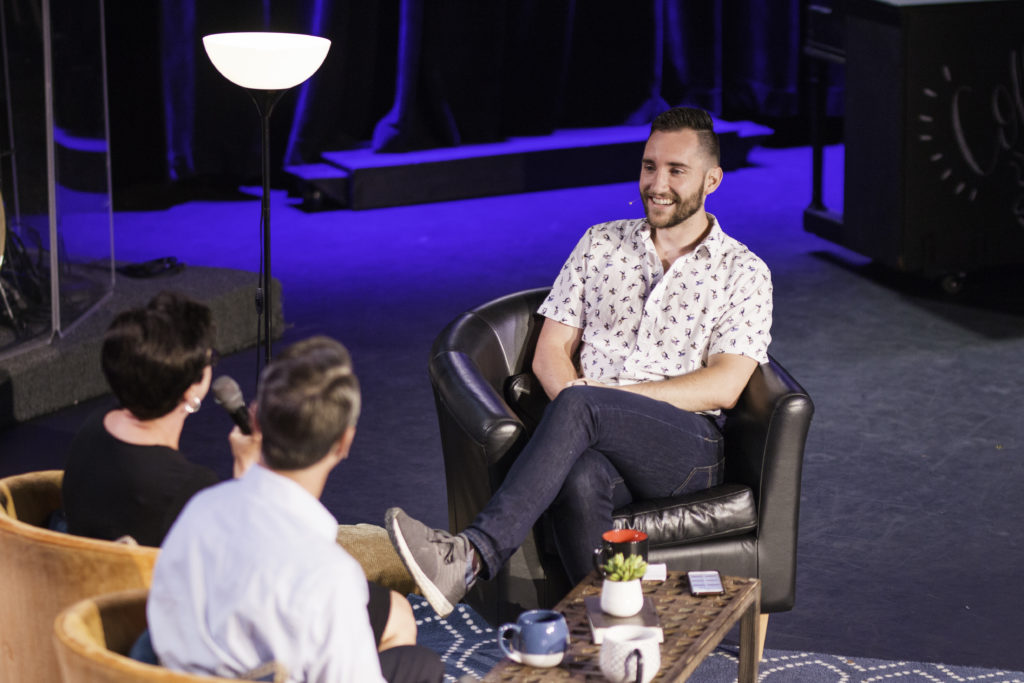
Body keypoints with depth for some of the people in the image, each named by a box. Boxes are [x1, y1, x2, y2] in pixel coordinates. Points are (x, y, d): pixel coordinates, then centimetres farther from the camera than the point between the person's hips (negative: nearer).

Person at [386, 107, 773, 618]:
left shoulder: (744, 272, 9)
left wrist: (611, 395, -12)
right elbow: (550, 353, 13)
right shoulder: (600, 244, 19)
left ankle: (473, 556, -47)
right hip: (602, 441, 3)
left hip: (691, 447, -2)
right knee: (580, 481, -38)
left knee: (578, 405, -35)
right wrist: (576, 409, -10)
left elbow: (723, 386, -4)